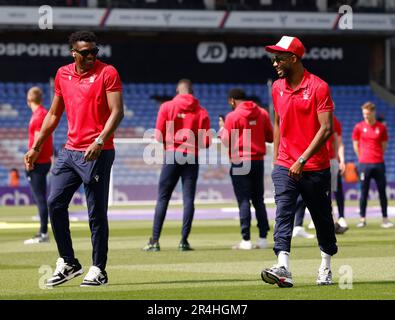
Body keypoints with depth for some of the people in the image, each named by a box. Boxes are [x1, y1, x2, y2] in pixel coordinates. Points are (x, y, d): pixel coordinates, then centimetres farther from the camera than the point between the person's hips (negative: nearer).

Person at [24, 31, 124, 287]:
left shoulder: (107, 73, -6)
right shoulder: (63, 74, 11)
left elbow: (117, 112, -14)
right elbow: (54, 114, 22)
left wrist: (100, 141, -27)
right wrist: (36, 147, 19)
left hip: (97, 153, -6)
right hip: (70, 151, 6)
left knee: (97, 213, -3)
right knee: (55, 203, -1)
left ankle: (98, 270, 6)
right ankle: (68, 263, 11)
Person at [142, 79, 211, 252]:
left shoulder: (167, 107, 0)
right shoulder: (201, 112, 2)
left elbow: (159, 136, -2)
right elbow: (206, 142, -1)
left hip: (171, 155, -1)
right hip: (192, 157, 1)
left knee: (162, 198, 4)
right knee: (188, 199, 4)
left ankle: (155, 241, 0)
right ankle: (184, 241, -2)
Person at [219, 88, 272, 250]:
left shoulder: (233, 116, -9)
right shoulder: (262, 113, 4)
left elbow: (226, 141, -10)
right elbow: (270, 137, 8)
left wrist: (222, 130, 9)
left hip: (240, 162, -5)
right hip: (258, 161, 5)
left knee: (243, 201, -3)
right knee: (259, 200, 12)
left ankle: (246, 240, -6)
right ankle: (263, 238, 9)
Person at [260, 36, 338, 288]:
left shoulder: (318, 87, -10)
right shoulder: (277, 87, 9)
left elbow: (326, 129, -16)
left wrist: (302, 160, -21)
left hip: (315, 168, -4)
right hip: (285, 167, 4)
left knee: (323, 219, 8)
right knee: (283, 214, -14)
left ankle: (326, 268, 25)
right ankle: (283, 268, -27)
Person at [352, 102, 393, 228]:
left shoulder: (381, 127, 4)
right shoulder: (359, 127, 3)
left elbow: (384, 145, 12)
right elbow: (355, 144, 10)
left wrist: (377, 157, 9)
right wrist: (362, 158, 7)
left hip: (379, 164, 1)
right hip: (364, 164, -1)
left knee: (382, 192, 2)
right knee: (364, 192, 0)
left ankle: (385, 219, 7)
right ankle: (362, 219, 4)